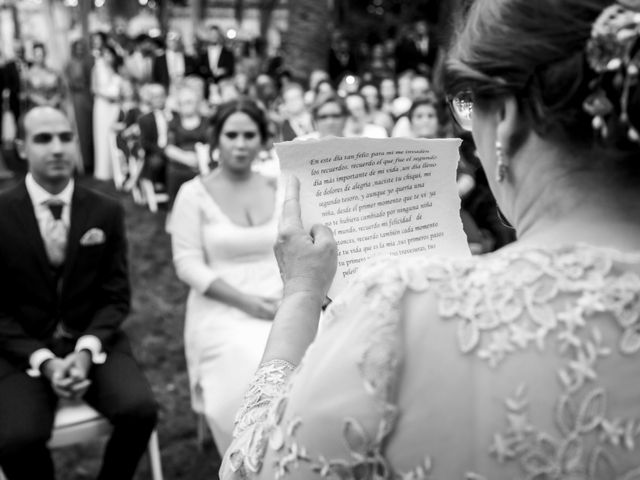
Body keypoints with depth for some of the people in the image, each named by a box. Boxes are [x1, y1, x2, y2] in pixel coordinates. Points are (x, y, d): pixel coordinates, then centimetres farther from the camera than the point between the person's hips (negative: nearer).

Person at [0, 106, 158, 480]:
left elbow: (117, 296, 2)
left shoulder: (107, 212, 1)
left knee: (140, 410, -23)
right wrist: (44, 361, -16)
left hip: (93, 342, 2)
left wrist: (85, 351, -15)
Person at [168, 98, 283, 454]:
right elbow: (188, 265, -6)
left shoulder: (280, 190, 10)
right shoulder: (194, 193, -1)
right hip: (223, 310, -3)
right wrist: (245, 300, -16)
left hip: (282, 307, 3)